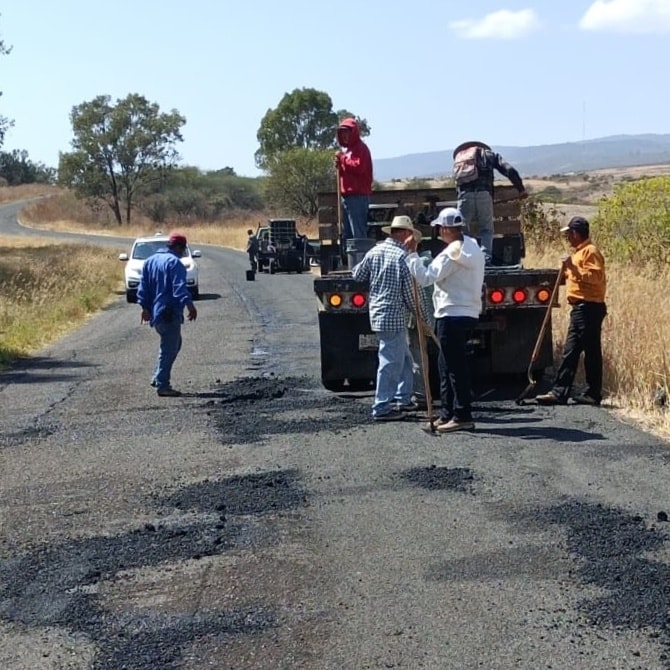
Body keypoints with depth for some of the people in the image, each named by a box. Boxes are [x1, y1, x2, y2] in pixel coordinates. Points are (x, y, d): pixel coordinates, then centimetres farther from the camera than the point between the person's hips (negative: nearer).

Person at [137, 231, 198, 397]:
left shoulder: (150, 261, 15)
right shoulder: (174, 262, -12)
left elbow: (143, 286, 15)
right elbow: (179, 287, -24)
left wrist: (145, 306, 17)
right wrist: (189, 304, -32)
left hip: (155, 312, 9)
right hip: (169, 313, -9)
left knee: (171, 344, 22)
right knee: (169, 348, -4)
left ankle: (158, 377, 20)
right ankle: (162, 385, -3)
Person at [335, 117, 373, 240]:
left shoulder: (360, 148, -7)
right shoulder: (346, 148, 22)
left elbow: (359, 167, -21)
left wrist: (343, 159, -14)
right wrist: (339, 165, 7)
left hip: (357, 196, -10)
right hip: (346, 195, 10)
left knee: (358, 232, -14)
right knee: (347, 233, 12)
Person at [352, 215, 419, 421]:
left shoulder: (374, 251, 6)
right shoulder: (403, 256, -14)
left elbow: (358, 275, 16)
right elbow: (410, 290, -12)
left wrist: (357, 266, 37)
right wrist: (416, 310, 4)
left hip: (377, 313, 8)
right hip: (394, 316, -8)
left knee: (404, 358, 20)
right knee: (391, 362, -3)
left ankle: (402, 398, 28)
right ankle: (382, 408, 0)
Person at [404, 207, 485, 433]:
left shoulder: (452, 253, -17)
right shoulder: (472, 247, 13)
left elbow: (425, 277, -20)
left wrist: (411, 254, -12)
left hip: (452, 315, -10)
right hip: (468, 312, 10)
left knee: (455, 367, -6)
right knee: (446, 365, 15)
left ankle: (462, 417, -3)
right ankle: (447, 414, 19)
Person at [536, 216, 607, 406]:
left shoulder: (590, 251, -10)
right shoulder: (579, 252, 21)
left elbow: (596, 276, -22)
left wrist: (574, 268, -22)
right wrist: (568, 271, 12)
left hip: (588, 309, -11)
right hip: (581, 308, 11)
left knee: (591, 351, -6)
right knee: (570, 351, 8)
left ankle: (593, 394, -2)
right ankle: (559, 392, 8)